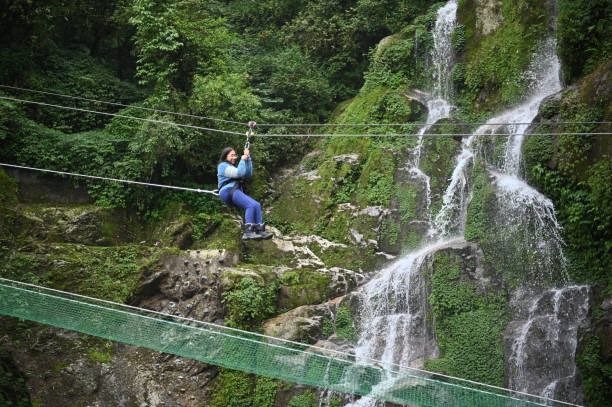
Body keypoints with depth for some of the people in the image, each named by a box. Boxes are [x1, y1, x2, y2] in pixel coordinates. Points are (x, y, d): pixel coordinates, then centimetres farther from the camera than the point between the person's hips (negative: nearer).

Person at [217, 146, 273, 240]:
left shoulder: (233, 167, 31)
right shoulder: (223, 166, 4)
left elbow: (248, 173, 19)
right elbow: (239, 173, -11)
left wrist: (248, 158, 13)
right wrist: (242, 160, 1)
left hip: (236, 192, 9)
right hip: (228, 191, -9)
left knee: (257, 205, -7)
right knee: (251, 205, -27)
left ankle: (260, 231, -19)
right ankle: (248, 232, -37)